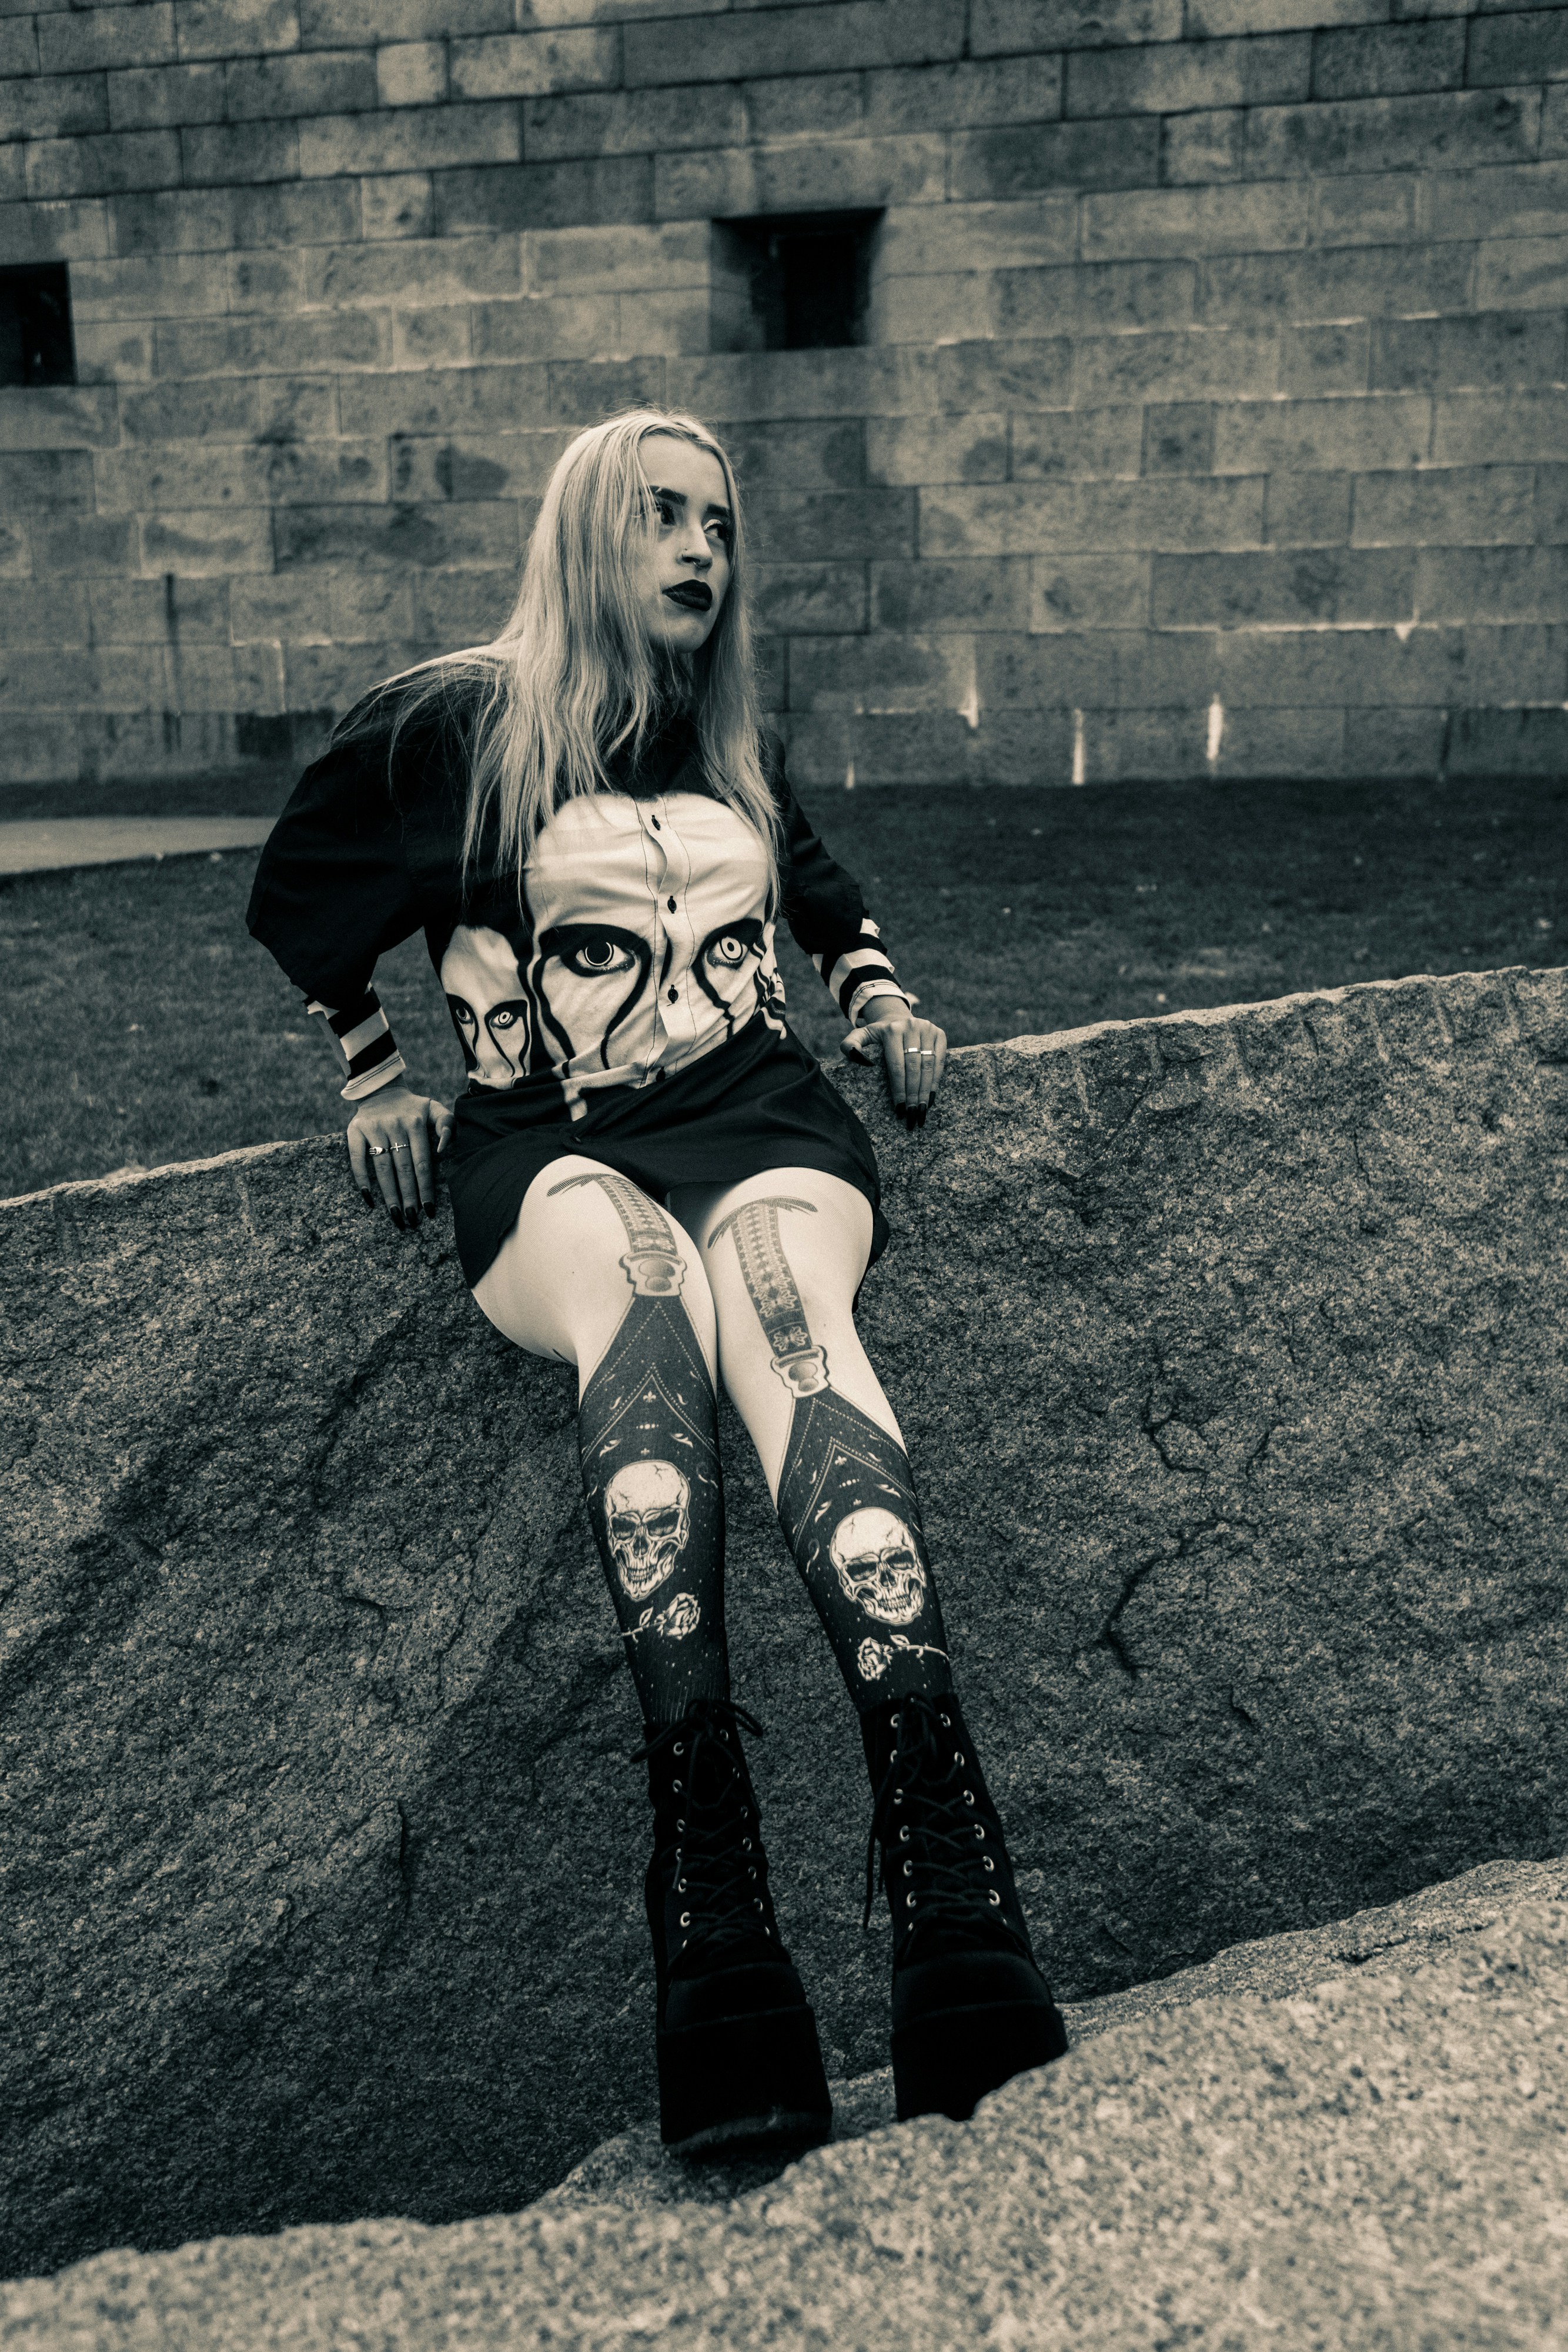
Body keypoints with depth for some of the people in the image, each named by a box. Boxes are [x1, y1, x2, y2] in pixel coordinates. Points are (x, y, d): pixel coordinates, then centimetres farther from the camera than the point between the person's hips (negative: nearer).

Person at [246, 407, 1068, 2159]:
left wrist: (874, 988, 23)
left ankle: (950, 1878, -53)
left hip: (753, 1113, 2)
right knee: (641, 1295, -41)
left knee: (786, 1304, -36)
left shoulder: (731, 739, 23)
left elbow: (814, 886, 42)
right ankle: (707, 1917, -50)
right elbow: (292, 905, 24)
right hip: (549, 1147, -2)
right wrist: (372, 1081, 15)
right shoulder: (446, 726, 12)